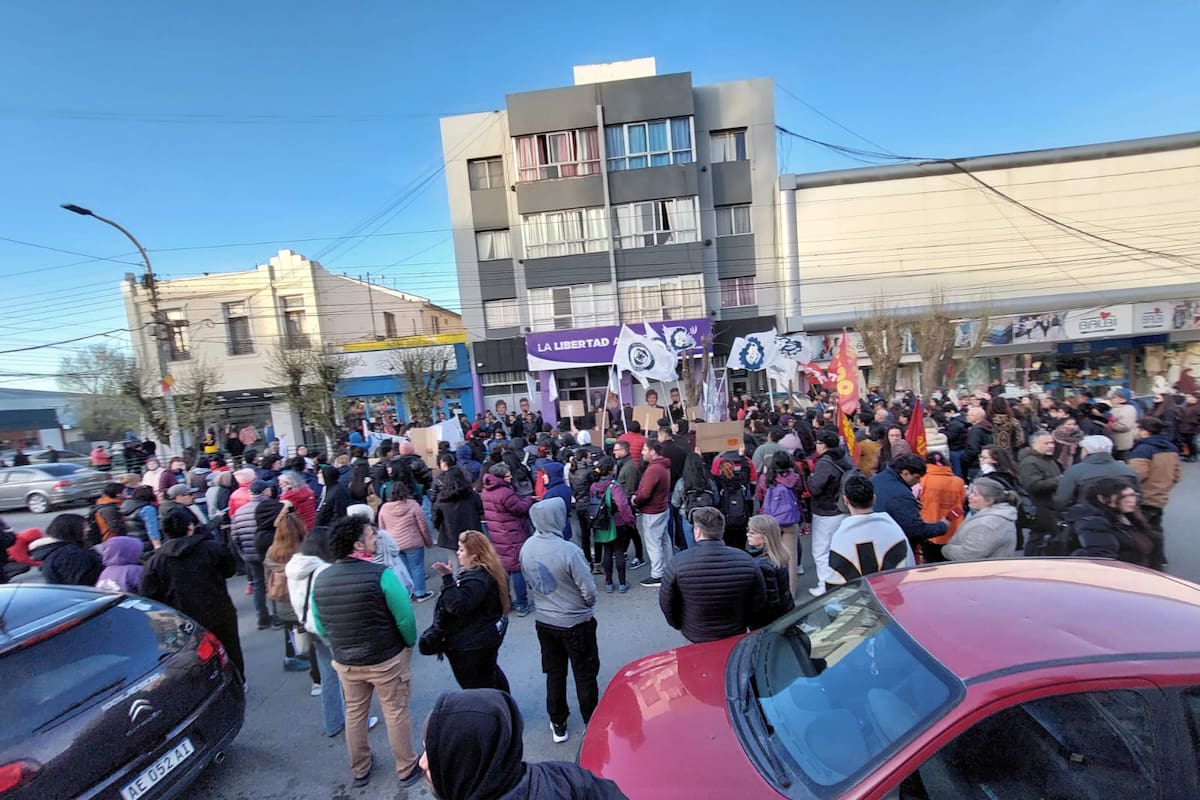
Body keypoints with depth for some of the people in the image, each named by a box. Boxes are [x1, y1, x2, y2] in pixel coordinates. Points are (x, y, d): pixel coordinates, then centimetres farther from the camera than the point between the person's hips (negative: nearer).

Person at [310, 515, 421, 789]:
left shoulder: (321, 579, -9)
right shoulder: (380, 574, -26)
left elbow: (320, 626, 3)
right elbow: (406, 618, -21)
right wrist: (409, 644, -1)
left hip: (345, 663, 5)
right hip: (387, 660, -4)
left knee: (354, 715, 25)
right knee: (396, 714, 15)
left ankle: (360, 771, 44)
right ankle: (407, 769, 33)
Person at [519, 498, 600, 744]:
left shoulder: (526, 548, -11)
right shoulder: (568, 550, -30)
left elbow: (530, 582, 4)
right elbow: (589, 590, -21)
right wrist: (587, 605, 0)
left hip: (544, 622, 5)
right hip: (576, 623, -5)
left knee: (554, 674, 23)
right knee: (585, 676, 17)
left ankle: (558, 725, 39)